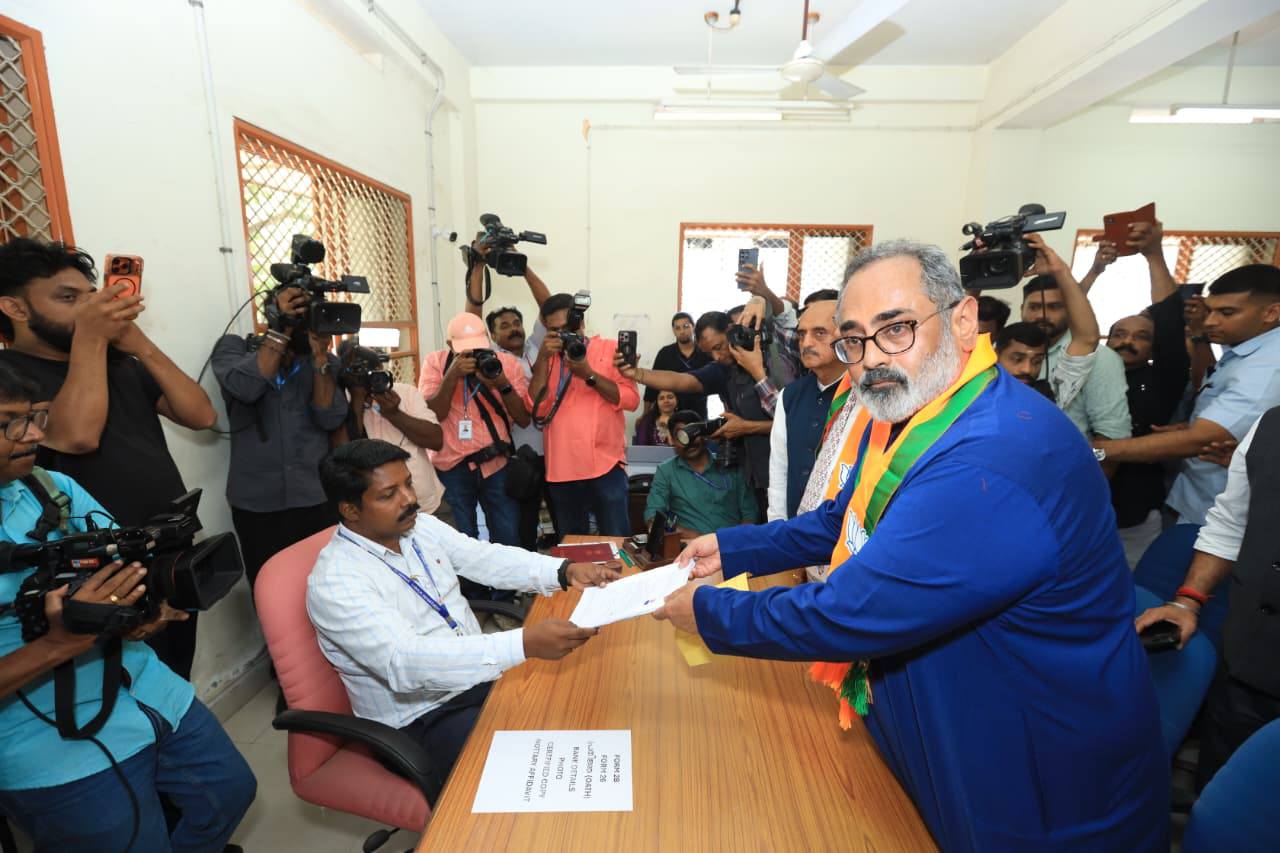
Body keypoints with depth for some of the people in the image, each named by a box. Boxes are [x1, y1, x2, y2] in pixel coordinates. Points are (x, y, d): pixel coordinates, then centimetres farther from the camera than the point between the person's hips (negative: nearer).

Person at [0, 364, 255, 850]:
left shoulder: (55, 487, 1)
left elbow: (134, 570, 4)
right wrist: (61, 643, -30)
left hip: (153, 693, 6)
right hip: (53, 743, -5)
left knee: (231, 792, 18)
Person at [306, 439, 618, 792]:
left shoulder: (421, 526, 0)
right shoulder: (334, 581, -22)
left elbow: (487, 558, 0)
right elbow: (404, 663, -32)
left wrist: (565, 571, -18)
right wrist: (525, 644, -42)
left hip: (482, 674, 7)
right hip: (423, 719, -6)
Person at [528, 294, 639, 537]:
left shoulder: (611, 349, 5)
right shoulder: (545, 359, 12)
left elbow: (631, 400, -6)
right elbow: (538, 409, -1)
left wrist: (589, 375, -14)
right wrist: (543, 359, -7)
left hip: (605, 465, -3)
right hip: (562, 470, 3)